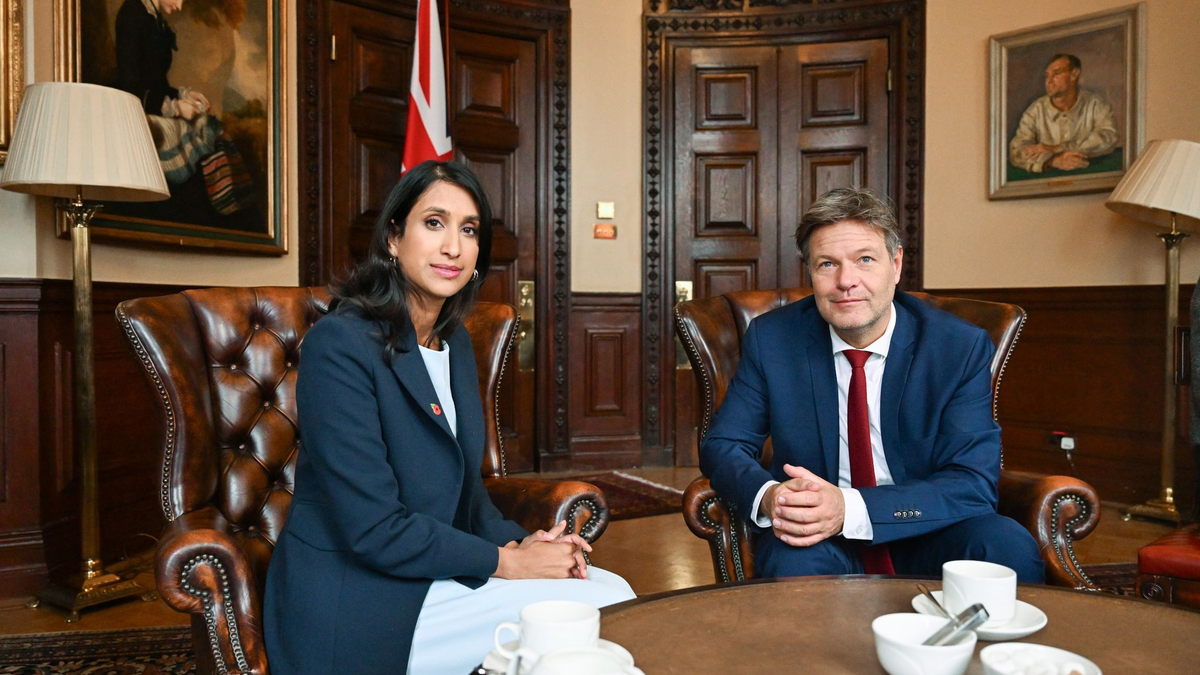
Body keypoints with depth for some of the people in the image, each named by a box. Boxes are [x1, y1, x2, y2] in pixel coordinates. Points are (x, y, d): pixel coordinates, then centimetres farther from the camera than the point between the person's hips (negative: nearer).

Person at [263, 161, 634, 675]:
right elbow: (374, 530, -22)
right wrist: (504, 560, -15)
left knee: (614, 589, -3)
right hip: (355, 604, -8)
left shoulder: (454, 342, 8)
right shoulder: (340, 344, -19)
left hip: (435, 570, 8)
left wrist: (517, 542, -4)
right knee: (598, 611, -16)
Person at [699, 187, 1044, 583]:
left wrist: (850, 509, -30)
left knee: (1009, 547, -27)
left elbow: (974, 483, -14)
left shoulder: (963, 347, -7)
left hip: (924, 538, 2)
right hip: (817, 539, -2)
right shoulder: (771, 339, -4)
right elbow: (722, 445, 0)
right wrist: (769, 497, -25)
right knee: (794, 561, -35)